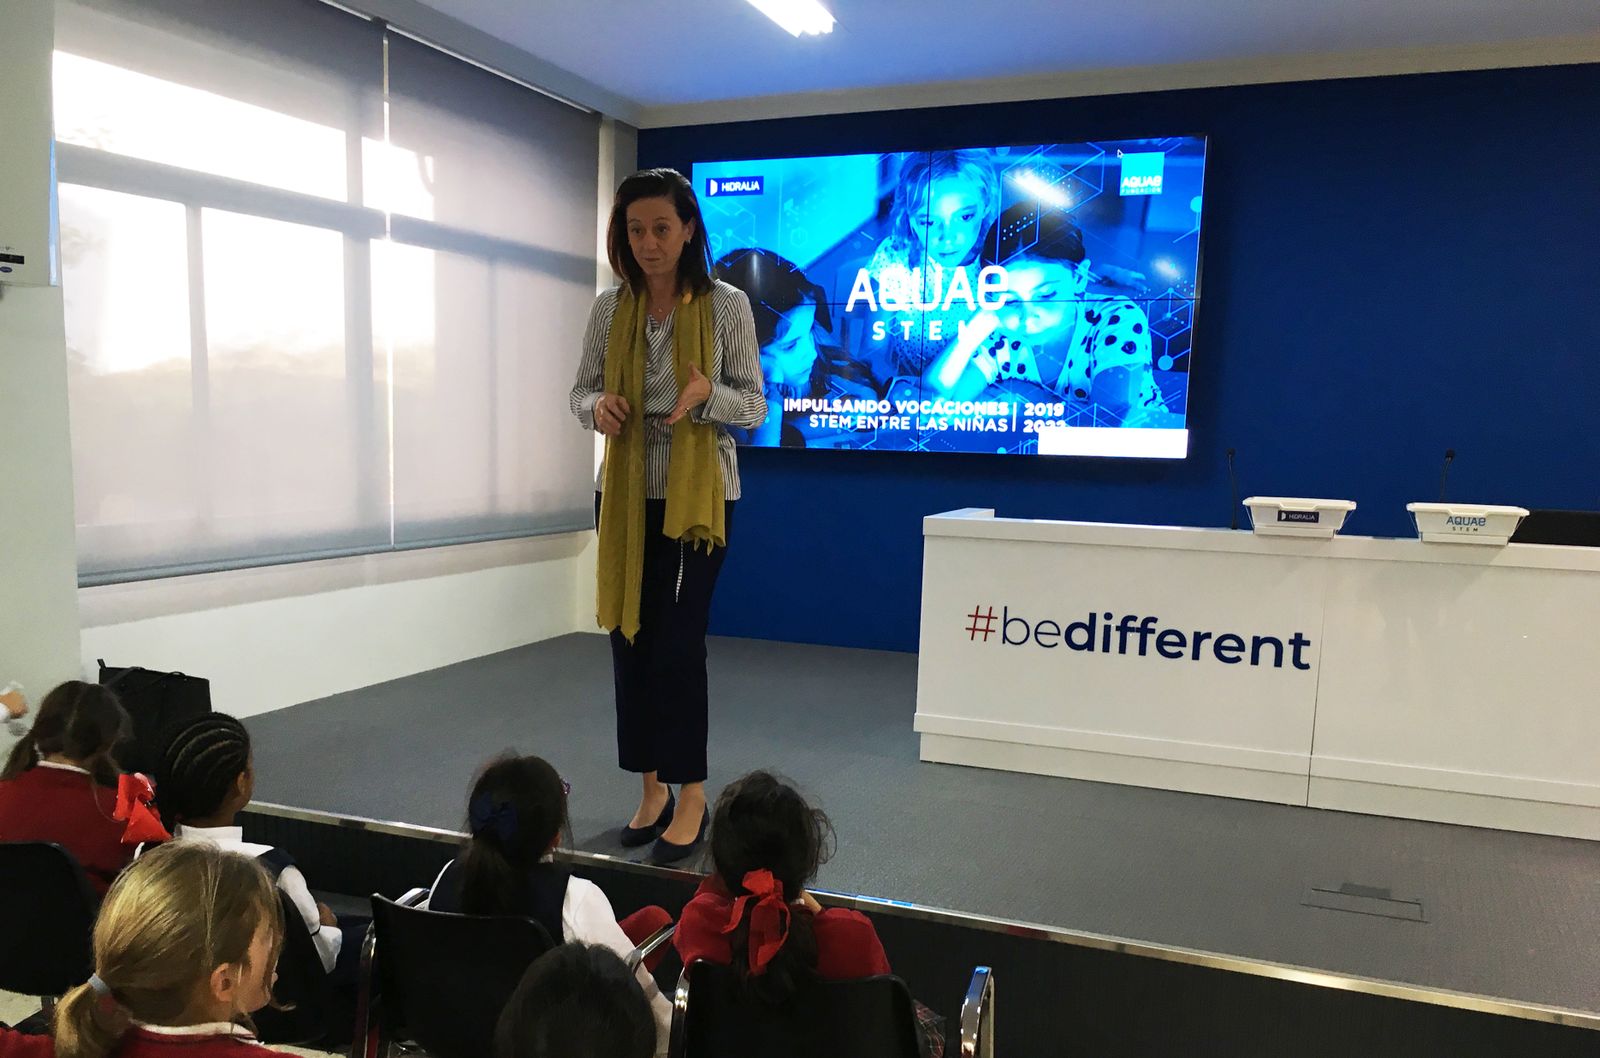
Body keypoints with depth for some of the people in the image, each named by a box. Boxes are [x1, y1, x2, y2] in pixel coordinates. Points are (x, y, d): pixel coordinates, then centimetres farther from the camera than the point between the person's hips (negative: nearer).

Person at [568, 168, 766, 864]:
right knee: (629, 640, 7)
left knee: (678, 643, -6)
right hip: (624, 496, 4)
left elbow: (756, 408, -2)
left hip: (698, 496, -4)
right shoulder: (609, 310, 5)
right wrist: (597, 405, -13)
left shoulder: (727, 306, -5)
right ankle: (652, 787, 23)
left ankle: (690, 798, 10)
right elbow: (580, 392, 11)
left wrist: (708, 395, -23)